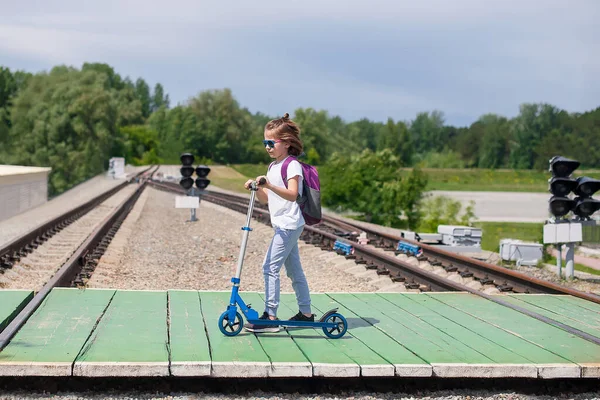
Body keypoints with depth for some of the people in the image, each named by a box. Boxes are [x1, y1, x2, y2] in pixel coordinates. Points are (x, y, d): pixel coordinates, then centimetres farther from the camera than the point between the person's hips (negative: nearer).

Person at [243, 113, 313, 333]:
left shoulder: (292, 165, -12)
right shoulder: (273, 166, 15)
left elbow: (292, 194, -26)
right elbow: (266, 198, 16)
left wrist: (269, 185, -37)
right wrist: (256, 188, -3)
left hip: (289, 225, -9)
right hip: (283, 225, 9)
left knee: (270, 267, -12)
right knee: (294, 270, 14)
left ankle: (270, 316, -10)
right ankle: (305, 312, 23)